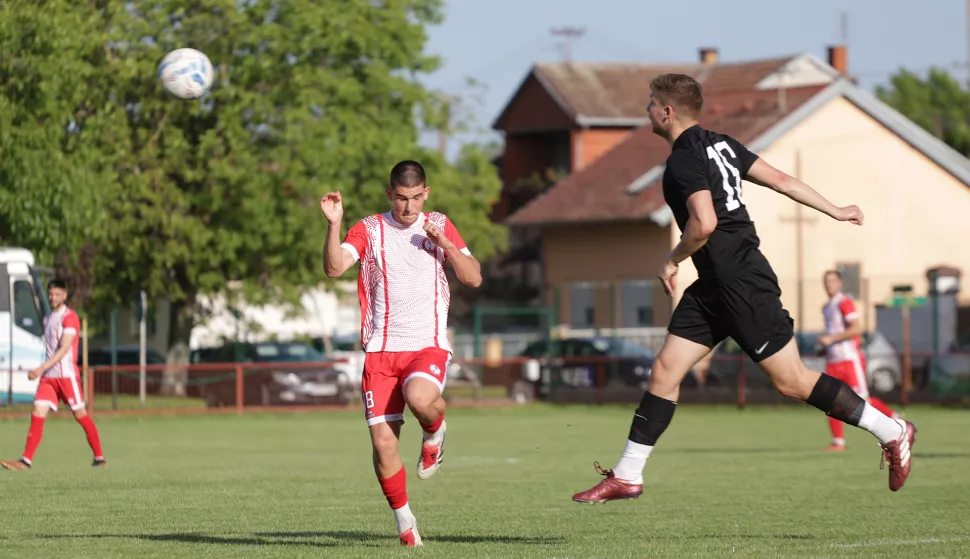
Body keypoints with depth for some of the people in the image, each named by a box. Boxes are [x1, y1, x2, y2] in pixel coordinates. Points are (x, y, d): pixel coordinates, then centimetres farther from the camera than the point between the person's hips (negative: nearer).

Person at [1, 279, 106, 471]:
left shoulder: (69, 317, -9)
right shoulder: (47, 319, 15)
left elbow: (64, 349, -18)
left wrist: (41, 369, -25)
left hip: (67, 374, -7)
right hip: (48, 376, 7)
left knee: (80, 414, 0)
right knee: (37, 414, -5)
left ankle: (99, 458, 12)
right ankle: (26, 460, -11)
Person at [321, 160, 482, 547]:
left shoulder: (439, 226, 10)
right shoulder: (369, 229, 5)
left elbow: (473, 278, 6)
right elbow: (334, 268, -10)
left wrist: (445, 244, -8)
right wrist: (334, 224, -24)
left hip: (428, 344, -1)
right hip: (381, 349, 1)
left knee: (420, 399, -34)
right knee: (383, 443, -6)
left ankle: (435, 431, 3)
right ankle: (404, 521, 13)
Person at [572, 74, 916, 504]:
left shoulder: (685, 160, -17)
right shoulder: (719, 144, 12)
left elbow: (704, 223, -29)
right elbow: (781, 180, 12)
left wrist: (672, 261, -13)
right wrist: (835, 211, 19)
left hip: (741, 284, -10)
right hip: (714, 286, 10)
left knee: (791, 382, -3)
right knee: (664, 370, 6)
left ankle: (891, 432, 7)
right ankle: (627, 476, 8)